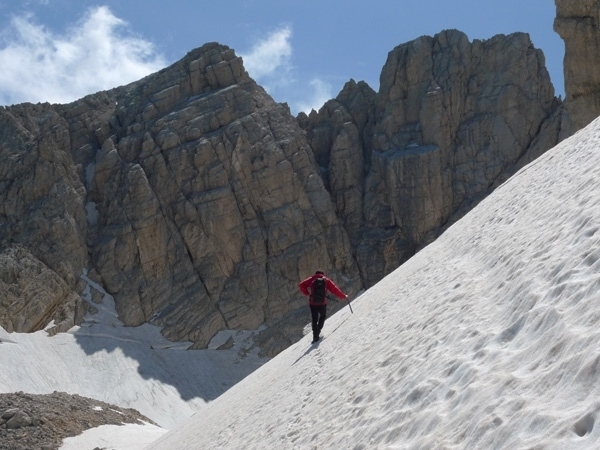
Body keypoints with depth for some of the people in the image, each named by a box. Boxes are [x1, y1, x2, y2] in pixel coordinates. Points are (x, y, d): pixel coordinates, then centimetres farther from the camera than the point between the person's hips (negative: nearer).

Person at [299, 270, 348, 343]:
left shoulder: (311, 279, 7)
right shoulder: (326, 280, 7)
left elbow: (301, 285, -4)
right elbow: (335, 290, 5)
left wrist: (306, 292, 8)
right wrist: (344, 296, 15)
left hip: (313, 303, 0)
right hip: (322, 303, 0)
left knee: (314, 320, 12)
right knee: (323, 316, 24)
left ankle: (315, 336, 4)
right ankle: (318, 331, 7)